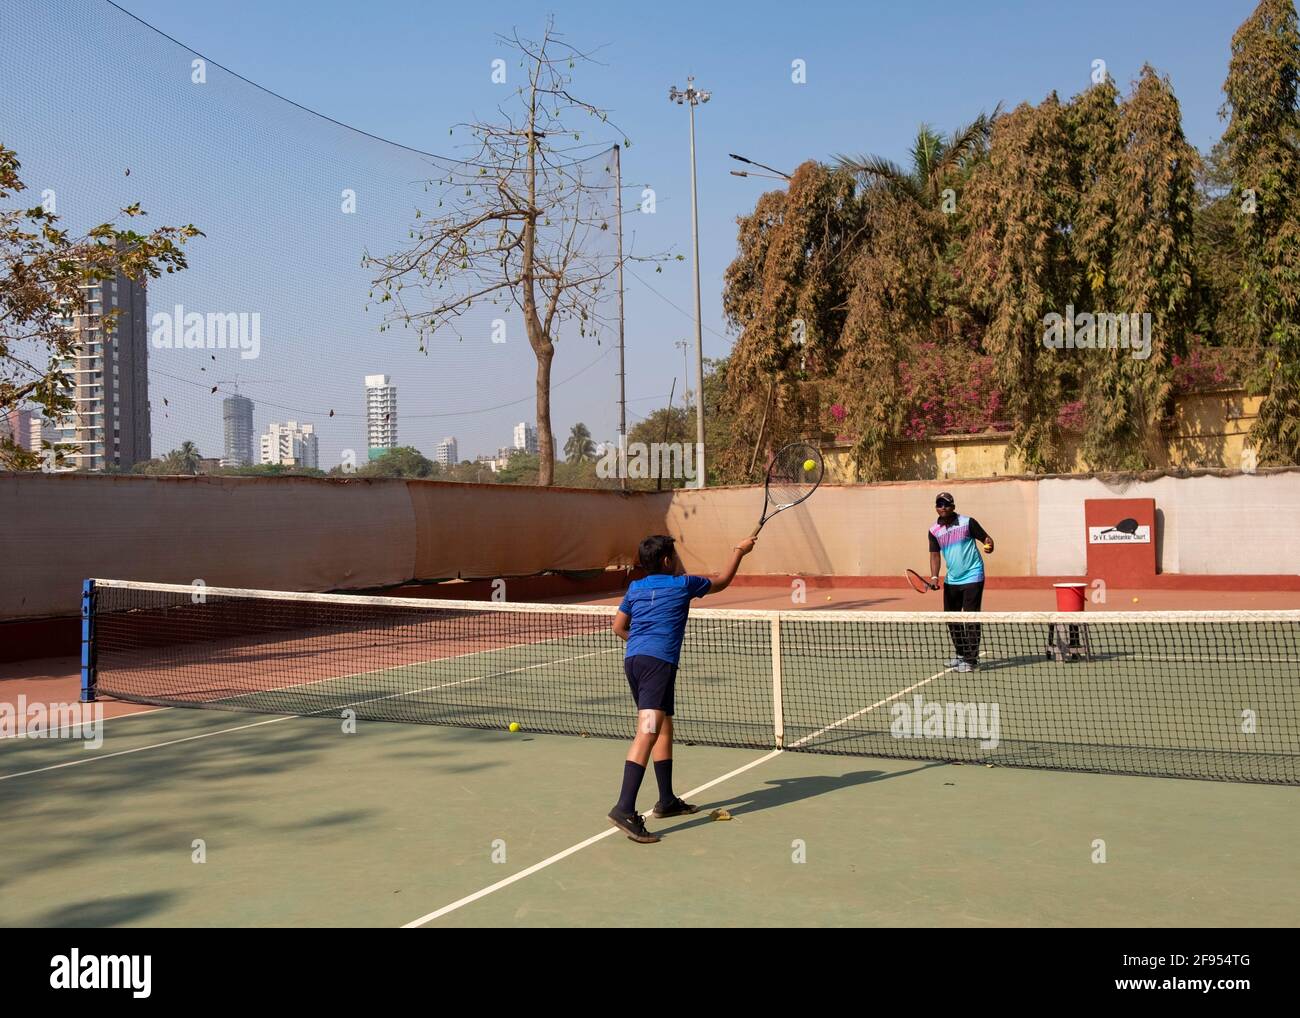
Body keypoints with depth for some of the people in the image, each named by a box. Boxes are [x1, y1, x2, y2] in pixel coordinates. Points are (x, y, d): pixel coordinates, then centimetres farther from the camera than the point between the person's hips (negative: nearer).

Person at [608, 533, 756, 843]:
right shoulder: (683, 584, 6)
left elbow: (618, 627, 23)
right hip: (658, 662, -7)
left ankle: (667, 801, 28)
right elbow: (722, 582, 22)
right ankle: (624, 809, -28)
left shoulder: (635, 588, 19)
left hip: (632, 660, 7)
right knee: (647, 732, -17)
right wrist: (739, 552, 36)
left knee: (664, 728, 20)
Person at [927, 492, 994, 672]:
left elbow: (986, 538, -3)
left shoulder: (968, 522, -8)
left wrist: (989, 546, -26)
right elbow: (935, 555, 1)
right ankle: (961, 654, 27)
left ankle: (972, 659, 0)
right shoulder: (934, 531, 3)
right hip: (951, 580, 5)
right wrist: (934, 577, -11)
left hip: (972, 577, -5)